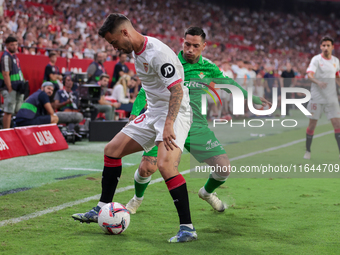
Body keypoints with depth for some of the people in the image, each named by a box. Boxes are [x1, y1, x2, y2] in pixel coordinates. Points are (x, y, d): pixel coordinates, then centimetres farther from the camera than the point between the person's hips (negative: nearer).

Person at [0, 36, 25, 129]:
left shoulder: (14, 55, 13)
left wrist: (23, 84, 15)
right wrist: (10, 89, -21)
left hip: (18, 89, 10)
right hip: (10, 89, -10)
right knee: (8, 112, -7)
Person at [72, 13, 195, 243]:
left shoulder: (158, 53, -22)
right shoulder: (136, 51, 8)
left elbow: (177, 90, -27)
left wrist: (169, 125, -34)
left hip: (175, 113, -10)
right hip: (153, 113, 10)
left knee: (165, 164, -29)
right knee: (112, 150, 9)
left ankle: (187, 228, -22)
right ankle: (102, 210, 20)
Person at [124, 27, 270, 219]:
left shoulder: (208, 68, 5)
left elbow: (230, 84, 20)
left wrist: (254, 99, 25)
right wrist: (135, 113, -11)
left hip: (196, 126, 3)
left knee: (224, 167, -6)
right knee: (147, 168, -17)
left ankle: (207, 192, 30)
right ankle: (138, 198, 19)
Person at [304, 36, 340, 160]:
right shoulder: (316, 59, -6)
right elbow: (310, 75, -20)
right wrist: (318, 82, -38)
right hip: (317, 97, -3)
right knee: (312, 124, 3)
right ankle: (307, 151, 17)